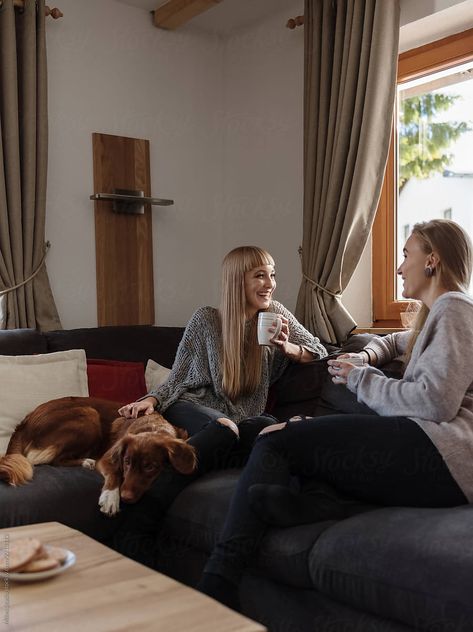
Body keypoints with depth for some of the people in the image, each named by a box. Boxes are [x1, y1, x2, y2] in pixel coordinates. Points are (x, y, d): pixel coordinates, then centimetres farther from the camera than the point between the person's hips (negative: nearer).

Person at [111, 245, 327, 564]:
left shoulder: (275, 314, 10)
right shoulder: (206, 320, 1)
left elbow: (320, 352, 16)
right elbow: (177, 380, 4)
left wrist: (288, 348, -5)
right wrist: (152, 400, -17)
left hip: (245, 418, 3)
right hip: (192, 409, -3)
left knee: (270, 428, -35)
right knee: (224, 428, -40)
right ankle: (136, 525, -43)